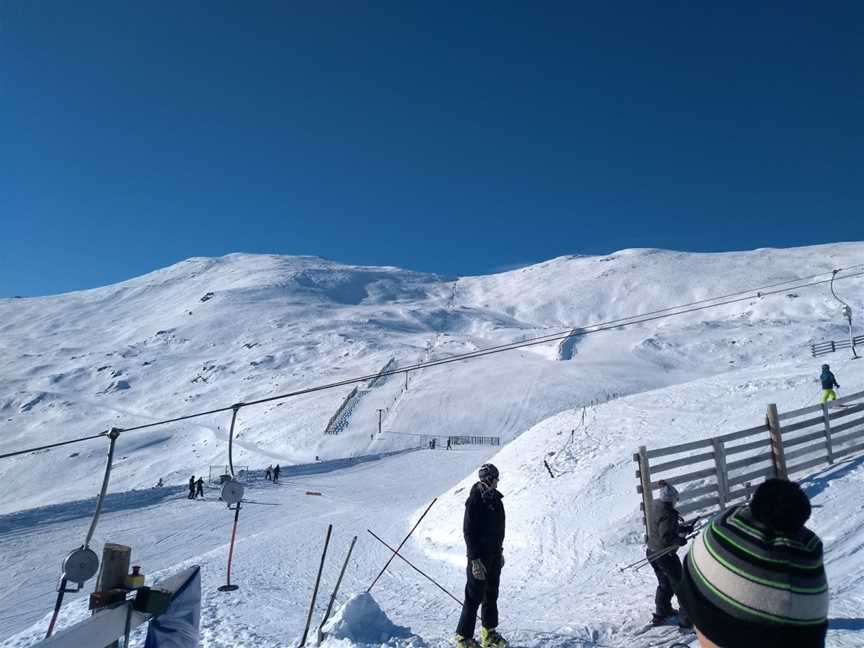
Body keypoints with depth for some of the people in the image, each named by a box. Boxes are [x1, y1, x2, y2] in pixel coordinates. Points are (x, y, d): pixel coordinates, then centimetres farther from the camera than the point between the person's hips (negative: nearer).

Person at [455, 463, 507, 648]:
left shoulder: (495, 499, 8)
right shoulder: (475, 501, -18)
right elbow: (468, 531, -19)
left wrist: (500, 551, 19)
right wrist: (475, 559, -21)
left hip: (494, 555, 8)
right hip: (480, 557, -8)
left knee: (491, 595, 17)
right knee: (474, 597, -2)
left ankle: (489, 633, 30)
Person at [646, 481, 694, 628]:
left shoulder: (655, 506, 0)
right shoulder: (667, 514, -27)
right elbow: (666, 536, -30)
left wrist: (684, 528, 5)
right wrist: (680, 540, -13)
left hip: (652, 552, 9)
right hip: (665, 554, -9)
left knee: (664, 584, 26)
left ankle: (661, 613, 38)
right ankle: (687, 618, 16)